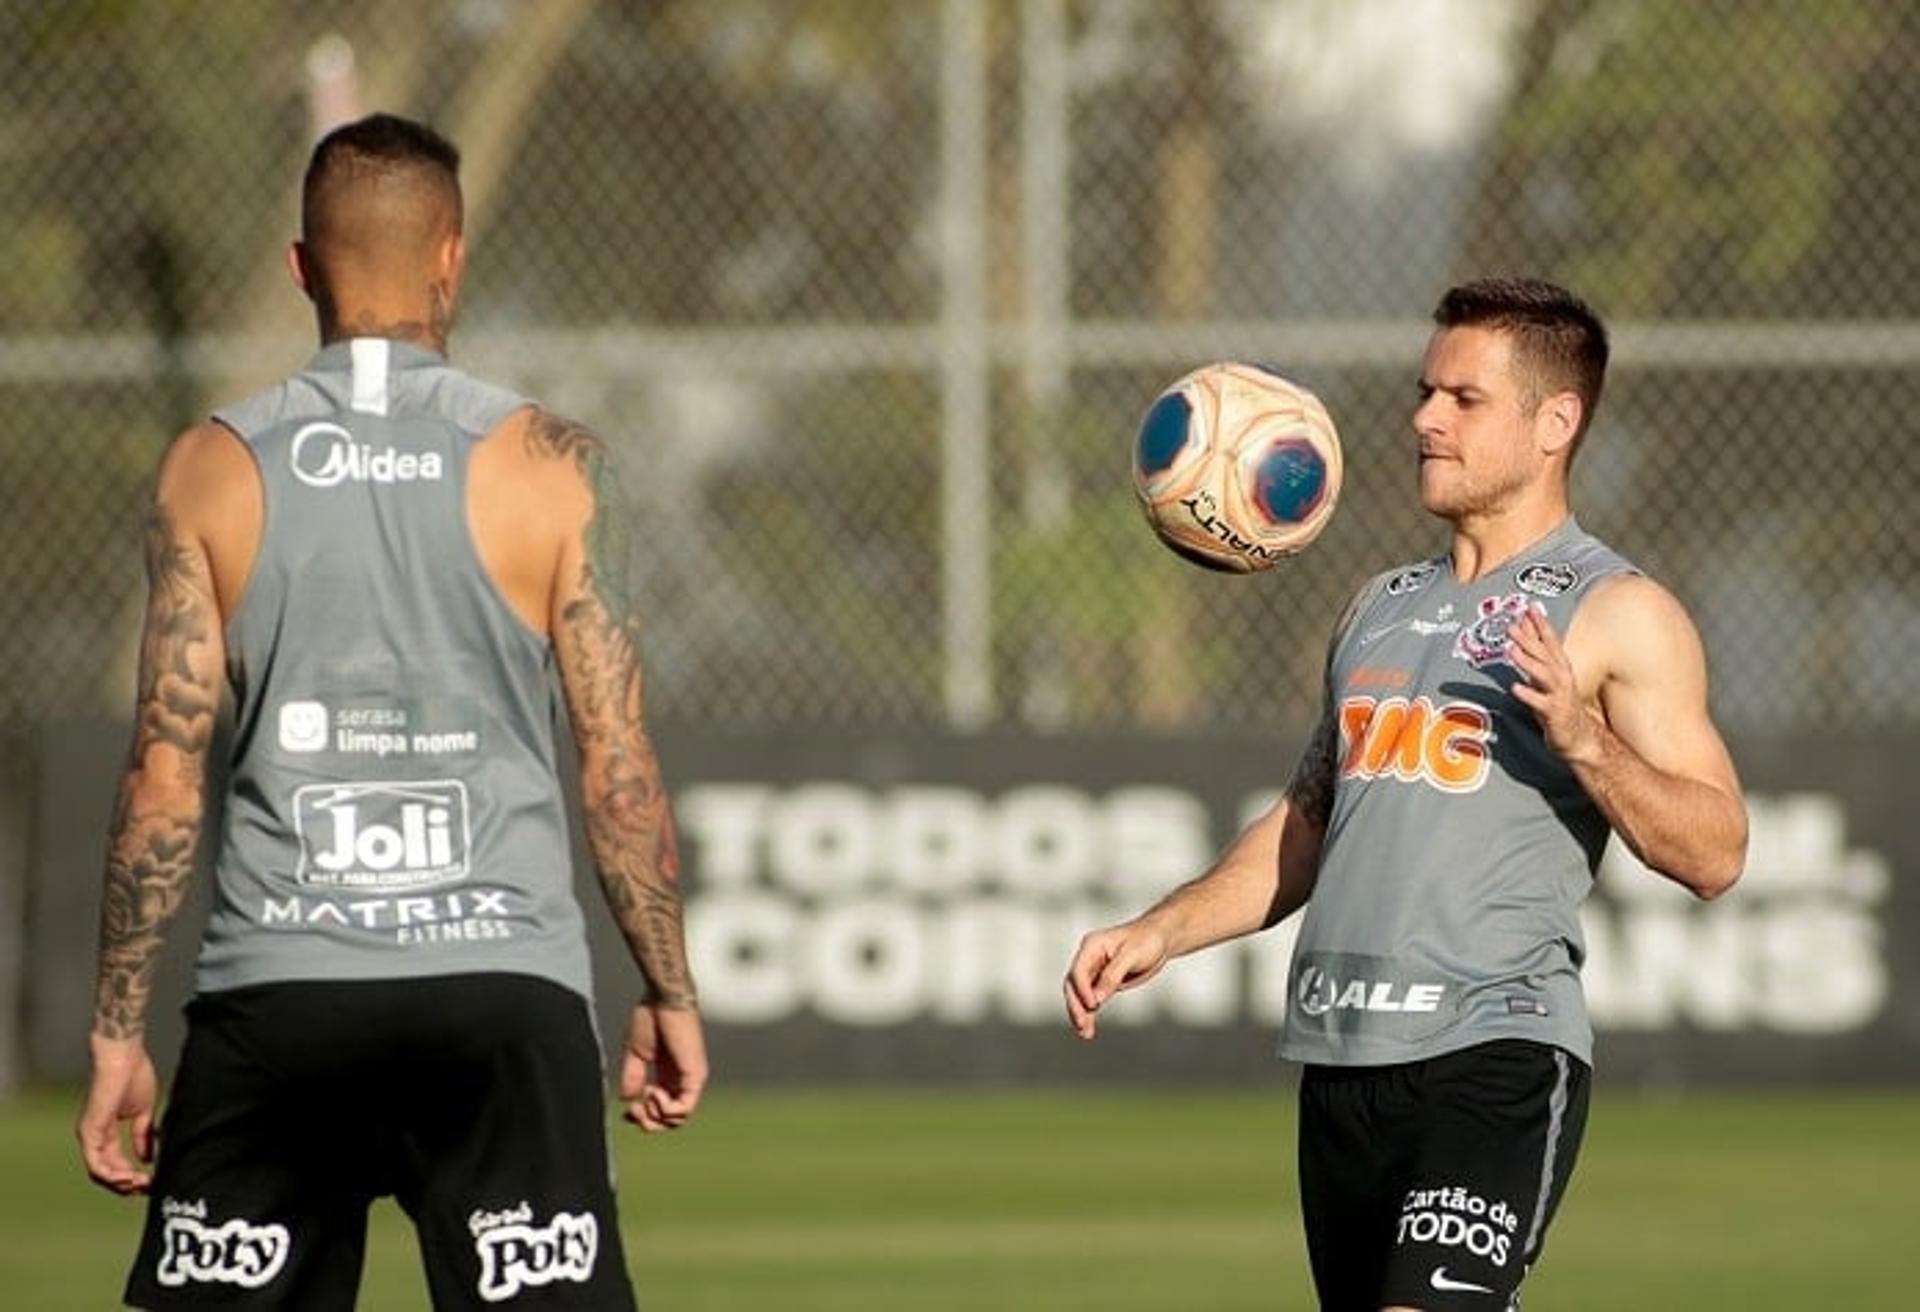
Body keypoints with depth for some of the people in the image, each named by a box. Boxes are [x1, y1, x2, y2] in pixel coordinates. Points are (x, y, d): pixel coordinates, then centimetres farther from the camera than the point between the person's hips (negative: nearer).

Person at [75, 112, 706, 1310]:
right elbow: (619, 771, -1)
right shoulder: (549, 464, -1)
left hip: (273, 989, 1)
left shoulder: (216, 469, 2)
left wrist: (118, 1031, 6)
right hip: (503, 984, -1)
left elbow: (166, 778, 1)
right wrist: (671, 993, 10)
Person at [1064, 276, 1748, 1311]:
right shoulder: (1382, 607, 20)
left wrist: (1581, 738, -21)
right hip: (1338, 1059, 7)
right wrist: (1159, 933, 17)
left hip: (1495, 1057, -7)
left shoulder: (1618, 614, -1)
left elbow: (1714, 854, -7)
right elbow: (1306, 826, 28)